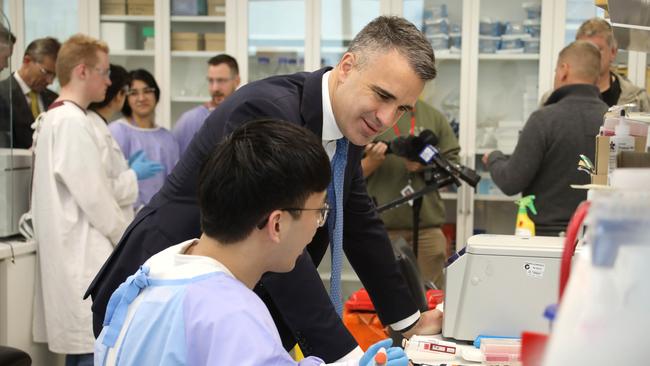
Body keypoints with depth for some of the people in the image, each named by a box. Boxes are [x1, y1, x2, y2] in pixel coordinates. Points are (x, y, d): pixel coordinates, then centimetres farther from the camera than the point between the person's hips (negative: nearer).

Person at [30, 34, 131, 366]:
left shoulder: (52, 117, 15)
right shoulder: (72, 121, -15)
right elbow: (94, 196, -16)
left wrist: (121, 233, 16)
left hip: (68, 256, 10)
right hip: (84, 258, -10)